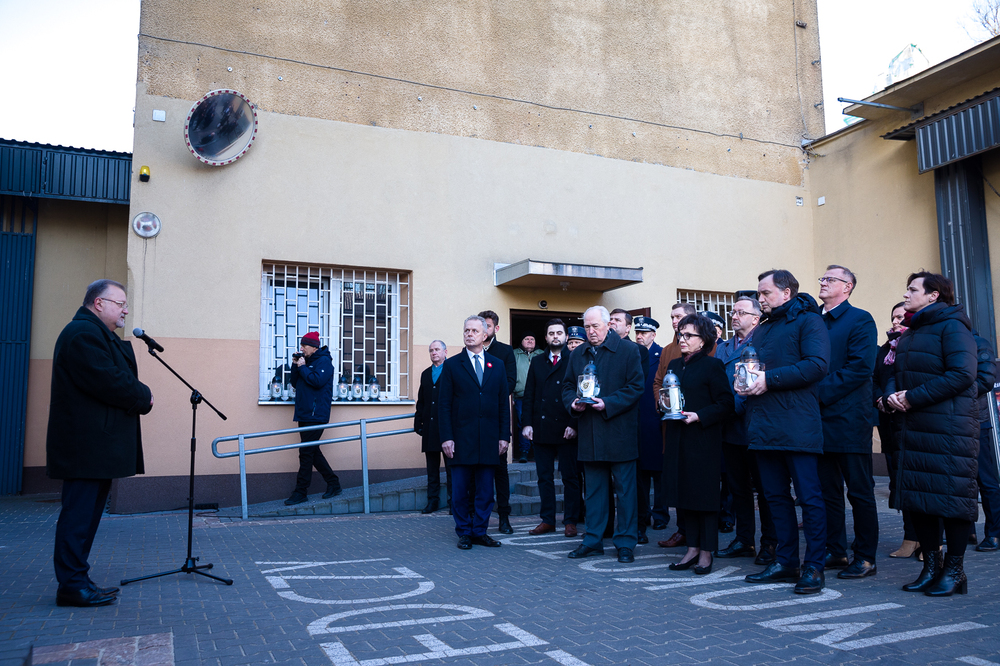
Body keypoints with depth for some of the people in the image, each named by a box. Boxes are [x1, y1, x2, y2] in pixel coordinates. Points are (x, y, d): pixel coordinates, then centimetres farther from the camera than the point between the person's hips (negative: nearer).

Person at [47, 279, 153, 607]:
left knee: (86, 513, 13)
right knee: (80, 513, -6)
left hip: (96, 444, 11)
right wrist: (144, 396, -7)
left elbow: (118, 378, 22)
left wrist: (138, 397, 4)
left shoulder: (99, 334, 23)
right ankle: (72, 586, 0)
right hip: (86, 444, -11)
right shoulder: (83, 333, -13)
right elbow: (108, 382, -22)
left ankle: (76, 581, 19)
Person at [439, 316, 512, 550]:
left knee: (485, 490, 7)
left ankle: (480, 531, 18)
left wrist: (504, 436, 3)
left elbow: (504, 403, 9)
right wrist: (446, 437, -8)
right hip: (461, 438, -2)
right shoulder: (452, 365, 3)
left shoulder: (497, 365, 10)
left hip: (489, 440, 2)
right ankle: (464, 532, 17)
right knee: (461, 491, 4)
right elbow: (444, 405, 0)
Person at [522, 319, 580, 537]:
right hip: (541, 429, 3)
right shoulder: (537, 362, 12)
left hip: (566, 430, -3)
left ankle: (570, 521, 11)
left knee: (570, 478, 3)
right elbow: (528, 395, 10)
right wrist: (527, 423, 0)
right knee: (544, 477, 9)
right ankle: (547, 520, 17)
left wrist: (573, 424, -12)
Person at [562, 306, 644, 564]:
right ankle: (593, 540, 21)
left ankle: (625, 543, 12)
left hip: (619, 433, -4)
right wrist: (573, 401, -5)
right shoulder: (577, 354, 12)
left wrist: (608, 404, -17)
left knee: (625, 489, 3)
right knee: (593, 489, 12)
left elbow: (636, 387, -8)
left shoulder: (628, 350, -3)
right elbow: (567, 386, 17)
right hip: (590, 434, 4)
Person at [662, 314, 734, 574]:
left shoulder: (713, 365, -6)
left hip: (704, 439, -6)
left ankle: (706, 552, 10)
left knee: (705, 495, 1)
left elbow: (725, 404, -9)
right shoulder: (674, 365, 15)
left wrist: (699, 416, -19)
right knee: (685, 495, 9)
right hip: (678, 440, 6)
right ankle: (693, 548, 18)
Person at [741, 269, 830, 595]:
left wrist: (770, 379, -17)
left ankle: (814, 566, 4)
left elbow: (817, 364, -16)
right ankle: (786, 561, 20)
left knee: (809, 495, -3)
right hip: (764, 426, 8)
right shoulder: (761, 329, 21)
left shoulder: (808, 321, -2)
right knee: (775, 495, 11)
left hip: (796, 425, -8)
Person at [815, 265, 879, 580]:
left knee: (859, 491, 1)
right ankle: (835, 551, 19)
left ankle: (865, 557, 9)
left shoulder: (860, 320, -3)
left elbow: (860, 367, -14)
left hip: (849, 420, -6)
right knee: (828, 490, 10)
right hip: (821, 419, 6)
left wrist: (820, 392, -17)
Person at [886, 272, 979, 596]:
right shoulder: (909, 334, 19)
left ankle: (954, 570, 9)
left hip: (949, 426, -8)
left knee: (952, 496, -2)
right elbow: (895, 373, 20)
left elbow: (961, 374, -19)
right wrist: (891, 393, -3)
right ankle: (931, 566, 19)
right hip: (913, 426, 8)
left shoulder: (952, 326, -8)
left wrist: (913, 397, -18)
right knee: (917, 496, 9)